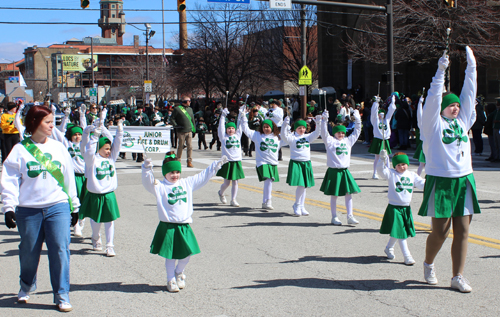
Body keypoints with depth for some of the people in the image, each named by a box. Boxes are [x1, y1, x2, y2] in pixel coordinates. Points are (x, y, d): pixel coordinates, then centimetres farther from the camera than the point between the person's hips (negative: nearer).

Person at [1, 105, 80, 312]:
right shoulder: (20, 150, 0)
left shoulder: (59, 148, 8)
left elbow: (69, 178, 14)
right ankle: (26, 288, 37)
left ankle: (62, 295, 3)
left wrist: (74, 206, 16)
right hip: (28, 210, -1)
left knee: (60, 250, -6)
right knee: (29, 252, 12)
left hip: (58, 207, 1)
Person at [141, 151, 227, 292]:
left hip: (184, 226, 4)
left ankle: (179, 273, 33)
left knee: (187, 254, 3)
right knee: (170, 256, 4)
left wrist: (217, 164, 19)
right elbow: (148, 183, -21)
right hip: (168, 227, -4)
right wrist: (147, 169, -40)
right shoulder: (159, 187, -3)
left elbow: (204, 176, 18)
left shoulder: (187, 183, 11)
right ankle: (171, 280, 22)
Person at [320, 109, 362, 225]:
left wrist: (357, 120, 8)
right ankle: (334, 217, 12)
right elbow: (324, 133, -15)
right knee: (334, 195, 3)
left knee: (349, 193, 2)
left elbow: (357, 132, 17)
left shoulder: (348, 141, 13)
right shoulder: (330, 141, -1)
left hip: (345, 171, 5)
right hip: (334, 172, -5)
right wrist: (324, 120, -27)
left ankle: (350, 216, 7)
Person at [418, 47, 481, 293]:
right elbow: (433, 97, -13)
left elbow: (469, 92, 10)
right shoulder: (433, 123, 0)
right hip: (440, 181, -5)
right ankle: (428, 264, 28)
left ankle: (458, 277, 10)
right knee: (440, 231, 0)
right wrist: (441, 71, -20)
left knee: (462, 231, 3)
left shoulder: (462, 121, 13)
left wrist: (471, 66, 6)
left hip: (464, 180, 5)